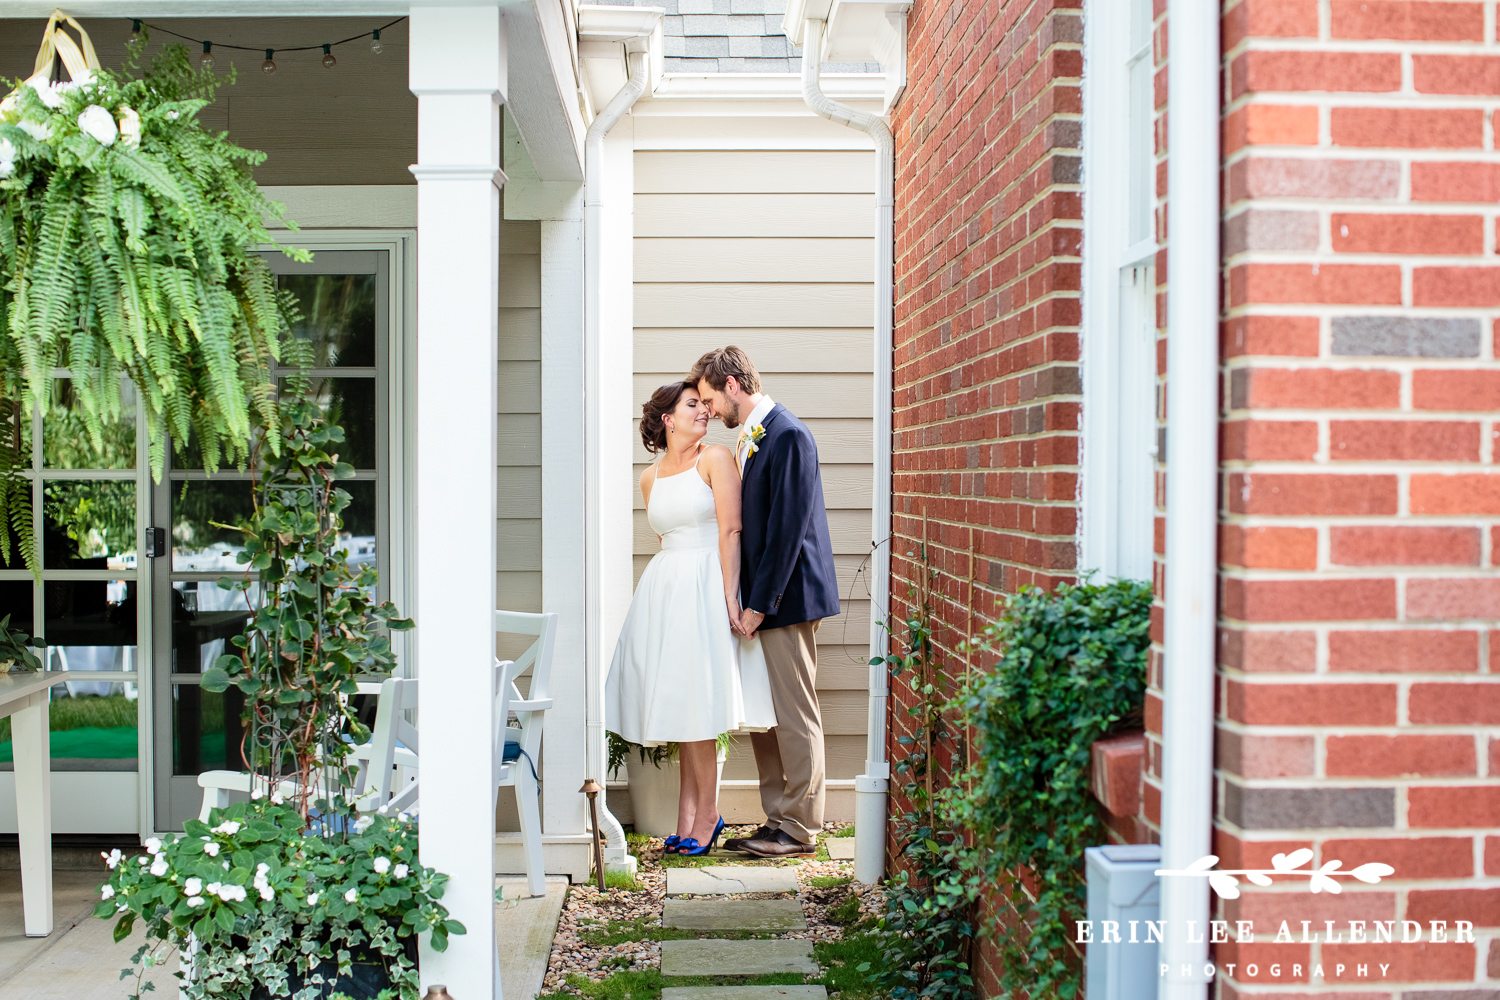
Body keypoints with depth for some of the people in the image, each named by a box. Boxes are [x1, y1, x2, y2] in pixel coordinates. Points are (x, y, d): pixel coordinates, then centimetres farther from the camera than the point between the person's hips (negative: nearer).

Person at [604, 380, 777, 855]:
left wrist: (728, 595, -16)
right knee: (679, 702, 4)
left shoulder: (715, 459, -2)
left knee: (696, 699, -6)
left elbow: (730, 531, -9)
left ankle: (706, 813, 4)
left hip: (706, 586, -5)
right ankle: (689, 810, 10)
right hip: (664, 586, 5)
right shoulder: (650, 478, 13)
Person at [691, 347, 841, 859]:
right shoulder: (747, 439, 14)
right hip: (761, 600, 9)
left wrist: (759, 603, -17)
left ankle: (800, 829, 7)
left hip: (786, 599, -9)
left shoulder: (788, 436, -14)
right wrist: (747, 600, 12)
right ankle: (778, 820, 20)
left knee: (794, 716, -2)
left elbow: (788, 528, -18)